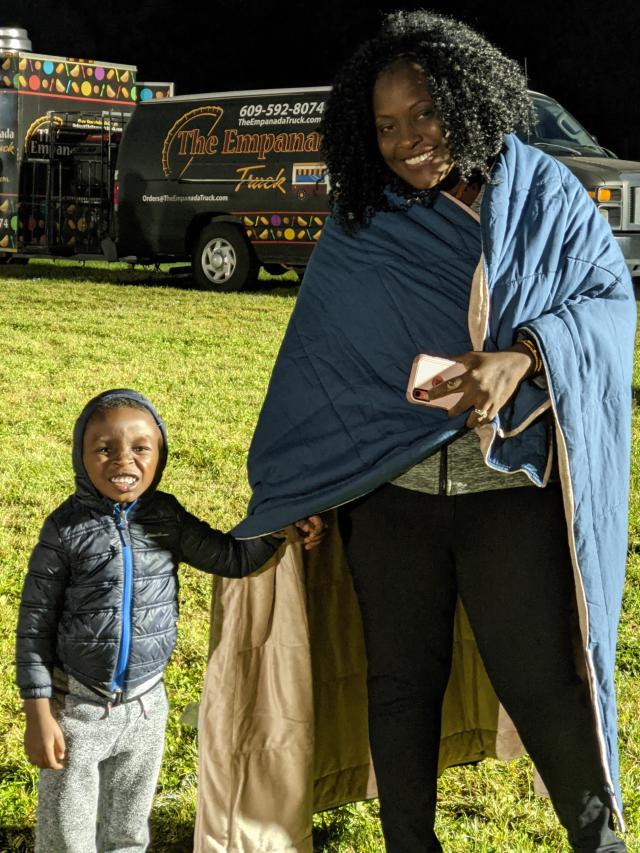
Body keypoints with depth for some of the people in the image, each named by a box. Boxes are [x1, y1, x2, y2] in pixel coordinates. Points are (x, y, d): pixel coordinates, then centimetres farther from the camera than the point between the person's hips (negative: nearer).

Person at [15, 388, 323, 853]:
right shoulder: (67, 527, -14)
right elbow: (35, 622, -10)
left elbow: (233, 557, 5)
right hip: (78, 707, -3)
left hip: (146, 706, 4)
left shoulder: (167, 518, -4)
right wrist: (38, 714, -11)